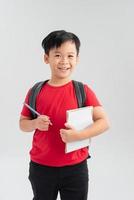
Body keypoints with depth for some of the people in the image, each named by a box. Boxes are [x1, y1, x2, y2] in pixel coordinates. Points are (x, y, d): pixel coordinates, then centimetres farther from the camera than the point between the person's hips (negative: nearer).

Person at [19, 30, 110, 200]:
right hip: (41, 167, 2)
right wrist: (35, 123, -16)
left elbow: (104, 122, -12)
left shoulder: (83, 90, -10)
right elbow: (23, 123, 5)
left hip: (75, 167, -1)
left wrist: (78, 135, -25)